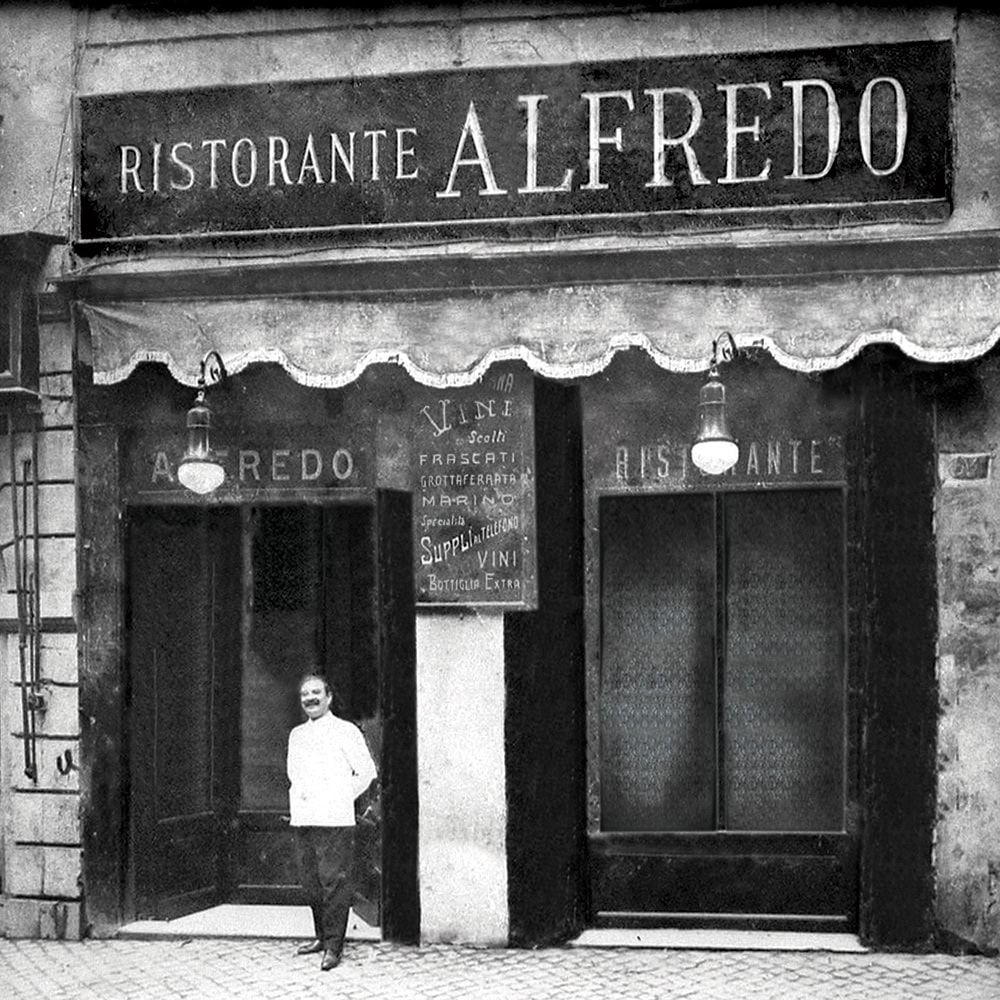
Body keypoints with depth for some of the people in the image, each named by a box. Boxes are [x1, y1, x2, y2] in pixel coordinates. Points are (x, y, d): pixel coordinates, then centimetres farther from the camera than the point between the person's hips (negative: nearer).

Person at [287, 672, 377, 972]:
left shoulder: (345, 731, -1)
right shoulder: (296, 735, 16)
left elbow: (367, 771, 1)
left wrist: (342, 798, 2)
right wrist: (298, 798, 13)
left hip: (334, 820, -6)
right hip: (302, 820, 6)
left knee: (334, 881, -7)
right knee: (310, 880, 10)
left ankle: (333, 945, -3)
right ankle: (322, 936, 23)